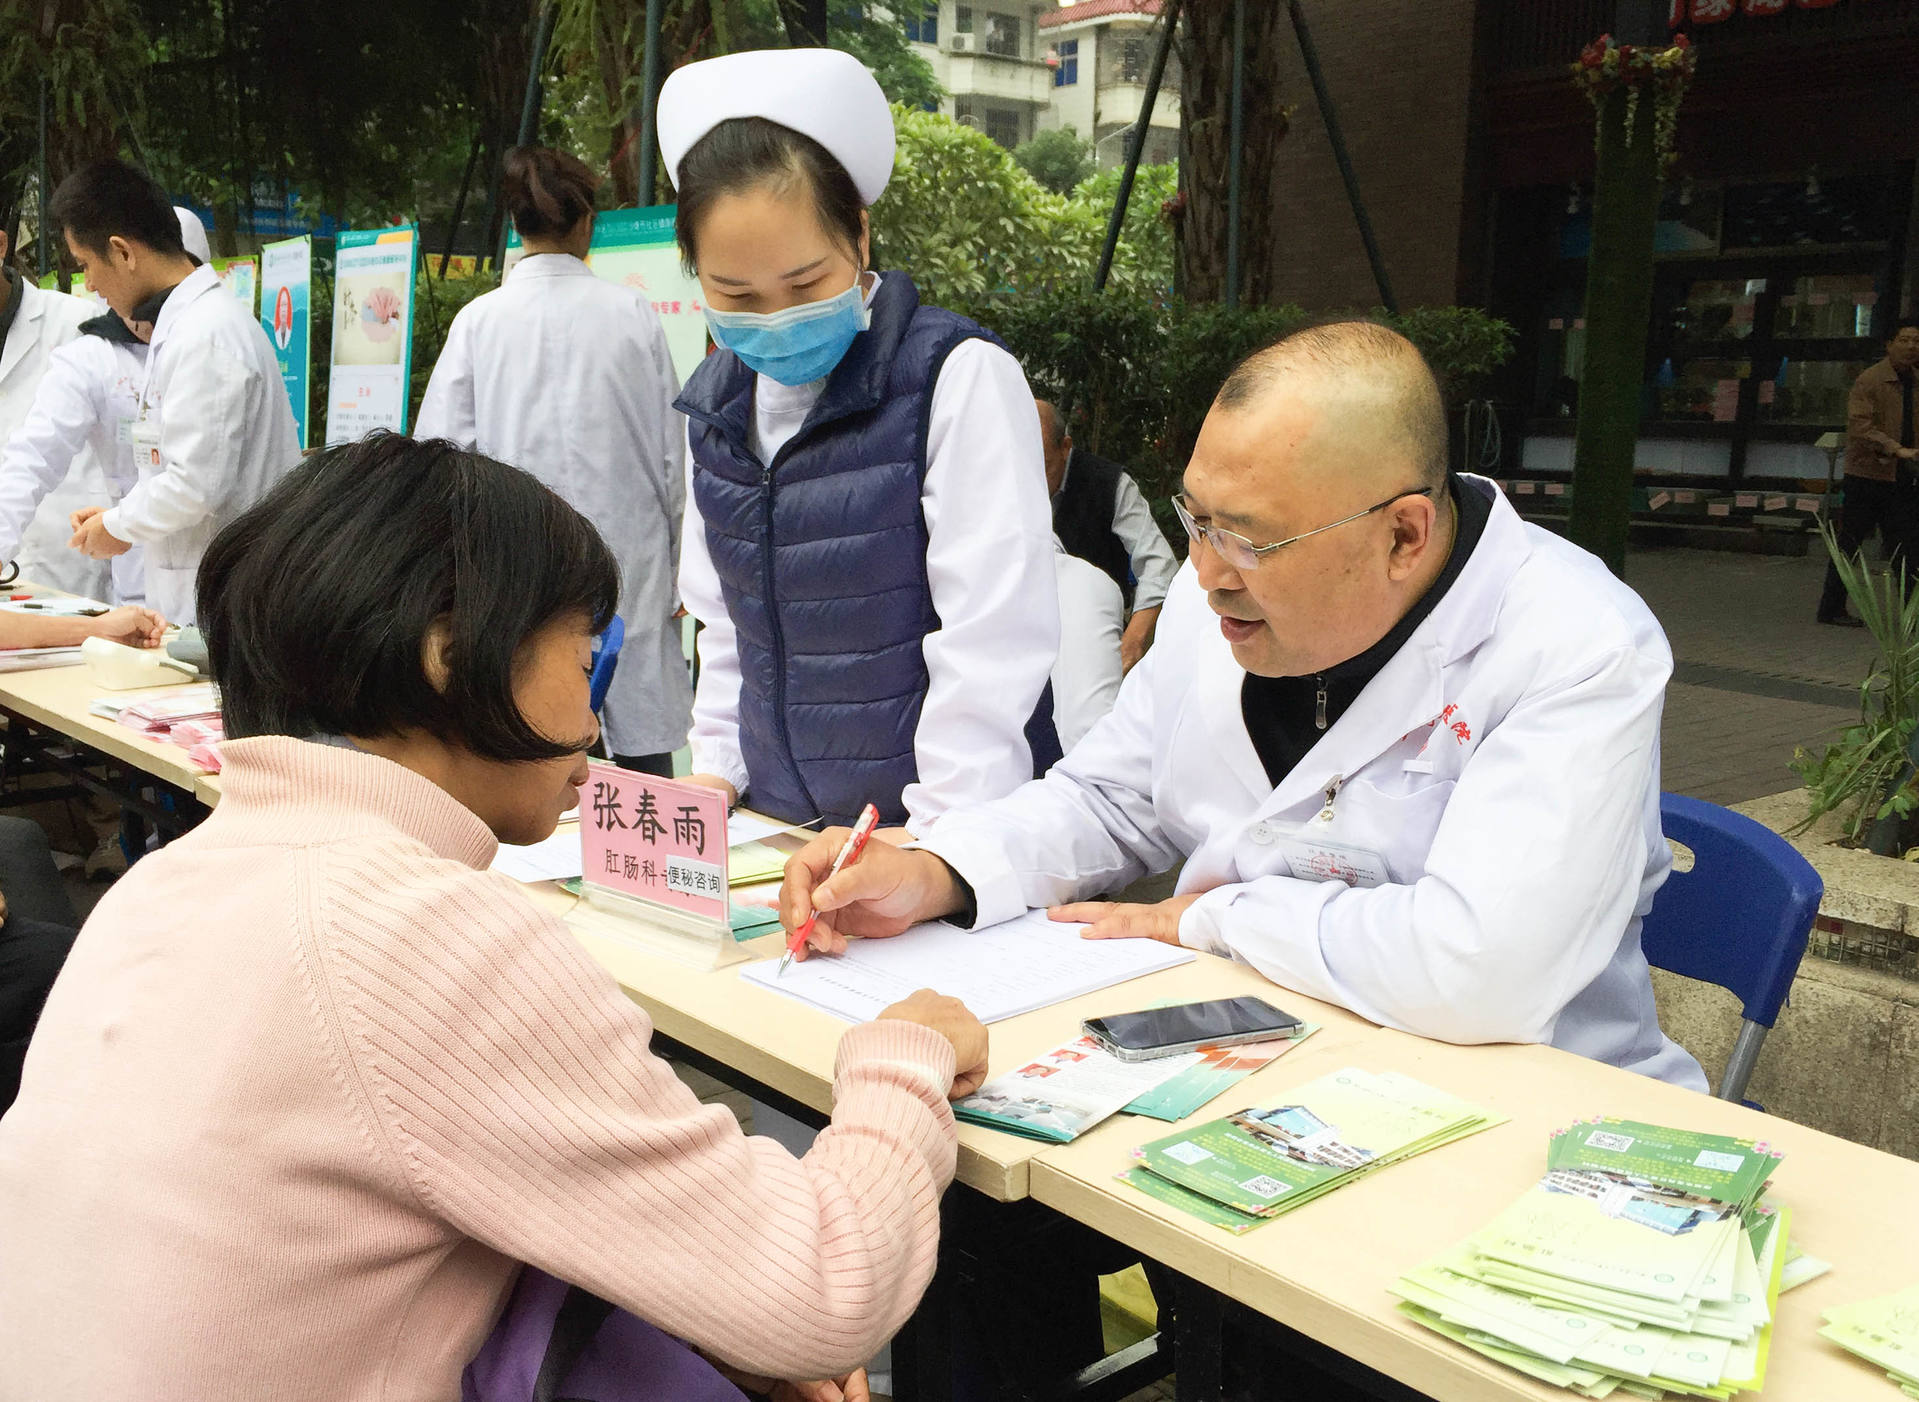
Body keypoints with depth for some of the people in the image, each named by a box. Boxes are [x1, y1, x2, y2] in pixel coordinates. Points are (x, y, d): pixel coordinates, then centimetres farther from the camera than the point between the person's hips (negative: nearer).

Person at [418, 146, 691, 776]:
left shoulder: (479, 320, -2)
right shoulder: (632, 313, -1)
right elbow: (671, 453, 4)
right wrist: (673, 570, 15)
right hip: (628, 568, 0)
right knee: (644, 753, 5)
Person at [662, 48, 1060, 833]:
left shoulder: (958, 379, -9)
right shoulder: (715, 406, 9)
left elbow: (990, 646, -13)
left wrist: (939, 840, -18)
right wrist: (715, 772, 7)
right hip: (778, 825, 2)